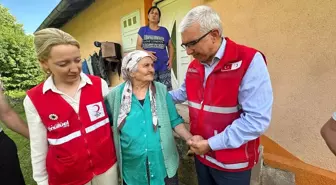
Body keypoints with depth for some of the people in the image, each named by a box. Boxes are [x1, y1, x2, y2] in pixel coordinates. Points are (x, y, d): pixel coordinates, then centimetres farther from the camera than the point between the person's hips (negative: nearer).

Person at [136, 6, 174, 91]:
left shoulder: (164, 30, 13)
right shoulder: (143, 30, 11)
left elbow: (170, 46, 16)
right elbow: (138, 46, 6)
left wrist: (171, 59, 0)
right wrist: (146, 52, -15)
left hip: (164, 66, 1)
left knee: (167, 90, -2)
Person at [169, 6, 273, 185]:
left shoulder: (250, 61, -21)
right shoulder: (193, 66, 1)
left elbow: (257, 119, -26)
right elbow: (183, 93, 17)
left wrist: (211, 144, -22)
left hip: (233, 163, -5)